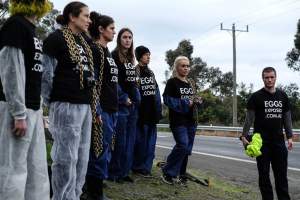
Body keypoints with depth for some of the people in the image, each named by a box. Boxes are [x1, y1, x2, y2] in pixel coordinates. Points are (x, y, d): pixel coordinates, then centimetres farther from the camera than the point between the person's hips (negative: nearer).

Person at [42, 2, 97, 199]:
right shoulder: (56, 38, -5)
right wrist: (50, 103, -6)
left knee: (82, 157, 11)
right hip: (66, 105, -8)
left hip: (85, 105, 8)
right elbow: (46, 74, -8)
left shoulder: (84, 42, 18)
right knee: (66, 157, -5)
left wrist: (93, 104, 16)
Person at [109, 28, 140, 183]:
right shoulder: (114, 56, -6)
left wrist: (137, 98, 10)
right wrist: (124, 98, -14)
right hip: (121, 104, -8)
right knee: (119, 140, -5)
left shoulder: (131, 58, 17)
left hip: (133, 104, 8)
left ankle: (124, 172, 18)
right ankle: (114, 173, 6)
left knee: (130, 140, 9)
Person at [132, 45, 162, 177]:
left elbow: (156, 92, 16)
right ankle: (138, 167, 10)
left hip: (152, 112, 7)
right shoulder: (134, 72, -4)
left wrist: (158, 111, 10)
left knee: (150, 141, 8)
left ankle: (146, 167, 16)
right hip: (141, 112, -7)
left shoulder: (151, 73, 17)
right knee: (140, 141, -3)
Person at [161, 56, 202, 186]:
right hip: (178, 120, -7)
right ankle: (167, 172, -2)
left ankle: (181, 174, 19)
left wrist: (197, 101, 0)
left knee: (187, 149, 6)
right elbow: (167, 99, -11)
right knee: (183, 145, -17)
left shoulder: (191, 83, 17)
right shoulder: (172, 82, -3)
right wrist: (184, 103, -18)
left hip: (191, 120, 7)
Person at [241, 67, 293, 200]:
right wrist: (244, 136, -13)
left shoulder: (283, 96, 9)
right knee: (264, 173, 4)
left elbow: (287, 118, 12)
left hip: (279, 141, 4)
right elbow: (249, 118, -5)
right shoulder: (256, 97, -4)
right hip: (262, 141, -3)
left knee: (281, 173, 8)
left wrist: (289, 136, 7)